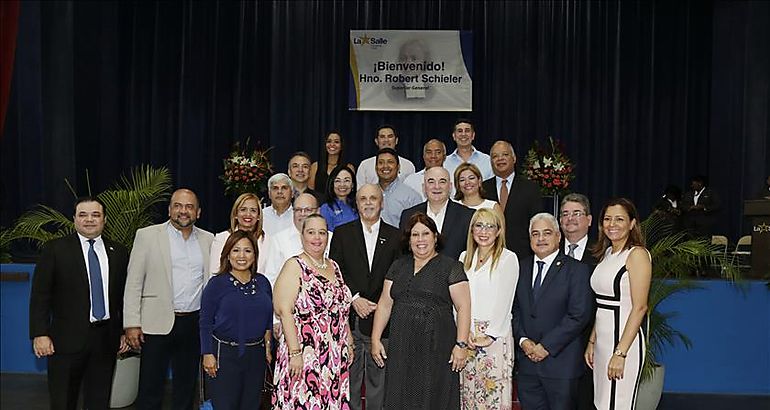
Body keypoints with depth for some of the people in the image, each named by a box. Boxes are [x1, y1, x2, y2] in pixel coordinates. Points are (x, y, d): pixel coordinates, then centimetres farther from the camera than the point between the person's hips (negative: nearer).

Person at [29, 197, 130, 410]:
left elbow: (125, 295, 12)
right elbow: (40, 295, -4)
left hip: (106, 340, 3)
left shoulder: (118, 252, 8)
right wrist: (40, 334, -11)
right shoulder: (55, 249, -1)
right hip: (67, 339, -3)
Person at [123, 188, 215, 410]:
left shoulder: (208, 240, 8)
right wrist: (132, 324, -8)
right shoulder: (147, 235, -1)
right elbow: (134, 282, -2)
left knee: (186, 387, 13)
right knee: (150, 389, 3)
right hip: (158, 324, -3)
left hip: (194, 324, 3)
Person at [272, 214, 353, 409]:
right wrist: (295, 353, -20)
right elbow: (284, 310, -15)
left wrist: (349, 344, 13)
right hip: (304, 355, -6)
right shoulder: (294, 266, -7)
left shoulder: (334, 266, 13)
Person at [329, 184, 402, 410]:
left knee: (378, 379, 5)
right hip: (349, 319, 0)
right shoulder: (342, 233, 8)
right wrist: (355, 299, -10)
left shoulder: (395, 236, 7)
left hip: (380, 318, 0)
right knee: (348, 378, 6)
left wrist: (379, 306, -8)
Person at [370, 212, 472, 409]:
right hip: (401, 348, 4)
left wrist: (461, 344, -12)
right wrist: (376, 339, 5)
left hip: (437, 349, -4)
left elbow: (463, 307, -5)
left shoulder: (450, 267, 1)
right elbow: (385, 304, 12)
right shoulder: (398, 266, 14)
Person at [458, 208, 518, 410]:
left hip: (495, 335, -5)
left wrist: (489, 336, -12)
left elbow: (503, 300, -8)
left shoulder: (508, 259, -2)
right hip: (466, 334, 5)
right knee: (467, 392, 6)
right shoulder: (464, 257, 13)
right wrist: (466, 332, -4)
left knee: (494, 392, -6)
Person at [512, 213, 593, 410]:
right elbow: (514, 308, 10)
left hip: (561, 362, -4)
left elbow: (579, 315, -13)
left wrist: (546, 346, -15)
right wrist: (523, 340, -6)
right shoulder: (521, 266, 11)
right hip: (527, 361, 4)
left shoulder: (577, 269, -5)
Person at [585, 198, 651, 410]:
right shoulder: (606, 253, 14)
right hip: (603, 341, 8)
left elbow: (639, 307, -16)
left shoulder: (637, 254, -10)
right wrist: (592, 342, 12)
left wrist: (620, 353, -19)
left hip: (625, 340, -8)